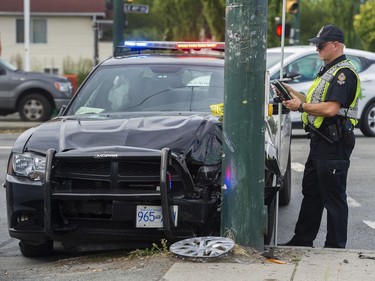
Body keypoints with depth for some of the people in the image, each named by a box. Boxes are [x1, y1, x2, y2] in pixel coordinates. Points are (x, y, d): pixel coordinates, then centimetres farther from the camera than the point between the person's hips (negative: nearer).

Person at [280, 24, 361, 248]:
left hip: (334, 145, -11)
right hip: (320, 142, 11)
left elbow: (331, 108, -24)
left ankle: (335, 247, 4)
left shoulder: (344, 72, -15)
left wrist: (301, 106, -14)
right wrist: (292, 93, 9)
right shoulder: (328, 70, 19)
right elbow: (317, 102, 21)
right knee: (311, 193, 16)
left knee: (334, 198, -3)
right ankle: (303, 240, 25)